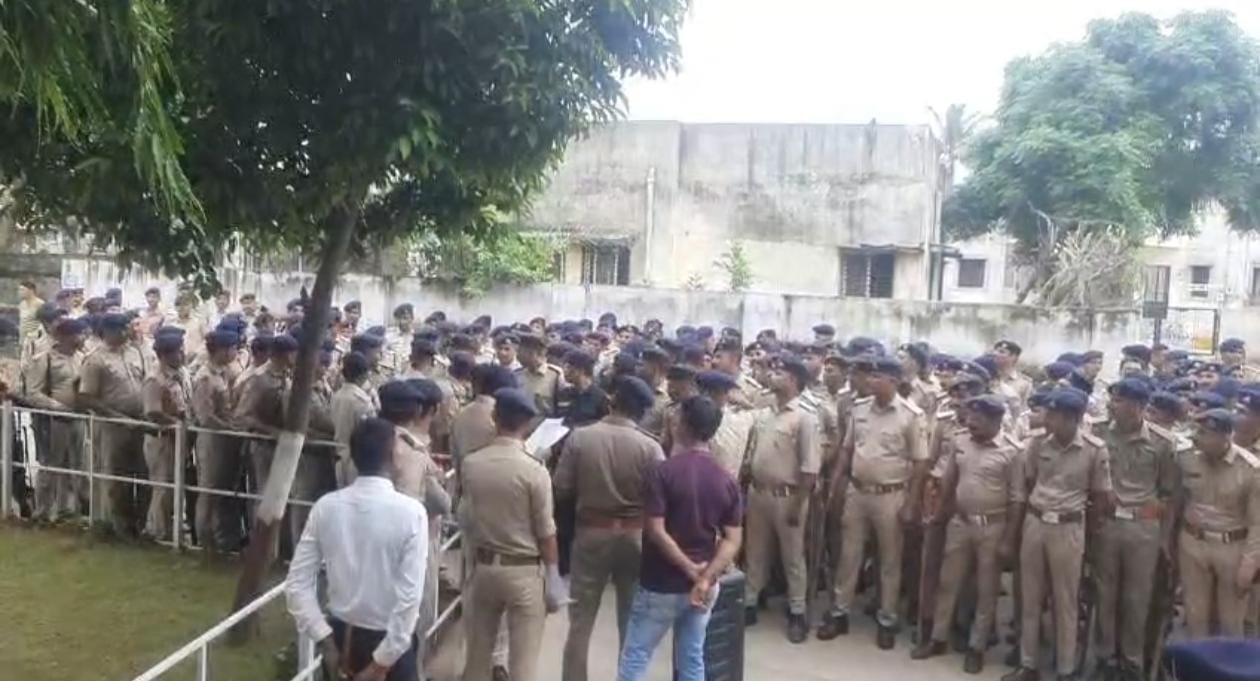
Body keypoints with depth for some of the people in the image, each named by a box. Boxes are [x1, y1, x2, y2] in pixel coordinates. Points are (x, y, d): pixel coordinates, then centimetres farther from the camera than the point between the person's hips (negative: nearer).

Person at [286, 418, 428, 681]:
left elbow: (297, 585, -6)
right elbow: (409, 597, -23)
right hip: (391, 641, -4)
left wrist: (326, 641, -3)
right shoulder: (411, 512, -19)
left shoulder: (325, 507, -7)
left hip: (340, 636, 4)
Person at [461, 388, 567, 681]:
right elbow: (546, 533, -10)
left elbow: (468, 519, 3)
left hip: (483, 566, 4)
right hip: (524, 571, -4)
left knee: (478, 651, 19)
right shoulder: (534, 471, -17)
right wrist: (554, 577, 0)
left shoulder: (471, 464, -7)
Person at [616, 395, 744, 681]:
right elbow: (733, 540, -5)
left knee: (635, 657, 9)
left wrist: (691, 570, -14)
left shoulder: (664, 472, -15)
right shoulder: (727, 480, 0)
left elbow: (656, 531, -20)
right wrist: (706, 578, -13)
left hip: (661, 585, -5)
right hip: (703, 587, 5)